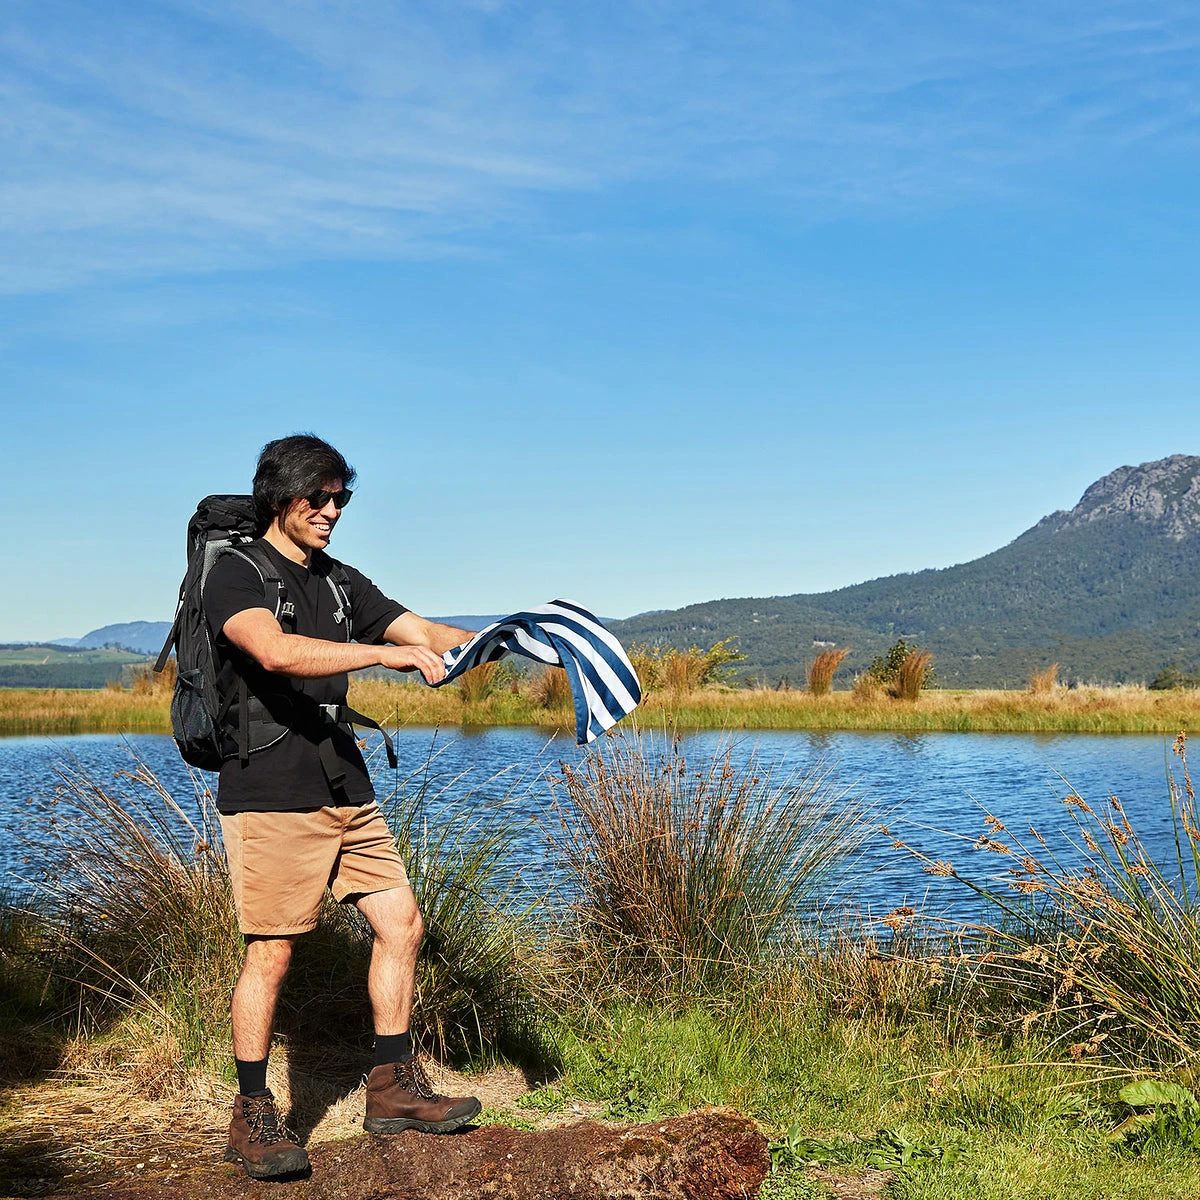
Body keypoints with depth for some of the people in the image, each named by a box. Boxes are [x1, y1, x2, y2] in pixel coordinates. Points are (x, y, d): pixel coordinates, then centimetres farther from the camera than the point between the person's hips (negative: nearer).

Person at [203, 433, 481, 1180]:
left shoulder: (341, 583, 16)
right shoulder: (236, 577, -7)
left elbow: (426, 633, 10)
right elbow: (277, 651, -27)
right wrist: (387, 653, -31)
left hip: (347, 791, 8)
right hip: (271, 796, -7)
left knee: (401, 923, 5)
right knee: (272, 951, -5)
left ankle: (395, 1089, 16)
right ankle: (253, 1118, 9)